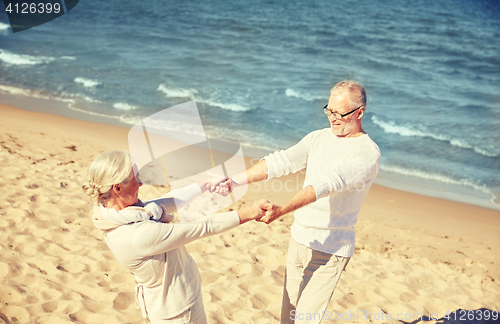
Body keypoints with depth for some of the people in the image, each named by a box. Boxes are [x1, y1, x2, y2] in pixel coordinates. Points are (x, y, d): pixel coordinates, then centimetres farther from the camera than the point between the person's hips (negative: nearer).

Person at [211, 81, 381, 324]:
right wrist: (233, 181, -13)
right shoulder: (318, 138, 7)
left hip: (330, 249, -6)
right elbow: (280, 162, -2)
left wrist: (281, 210, -41)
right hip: (298, 240, 6)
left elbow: (328, 183, -29)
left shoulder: (368, 153, -15)